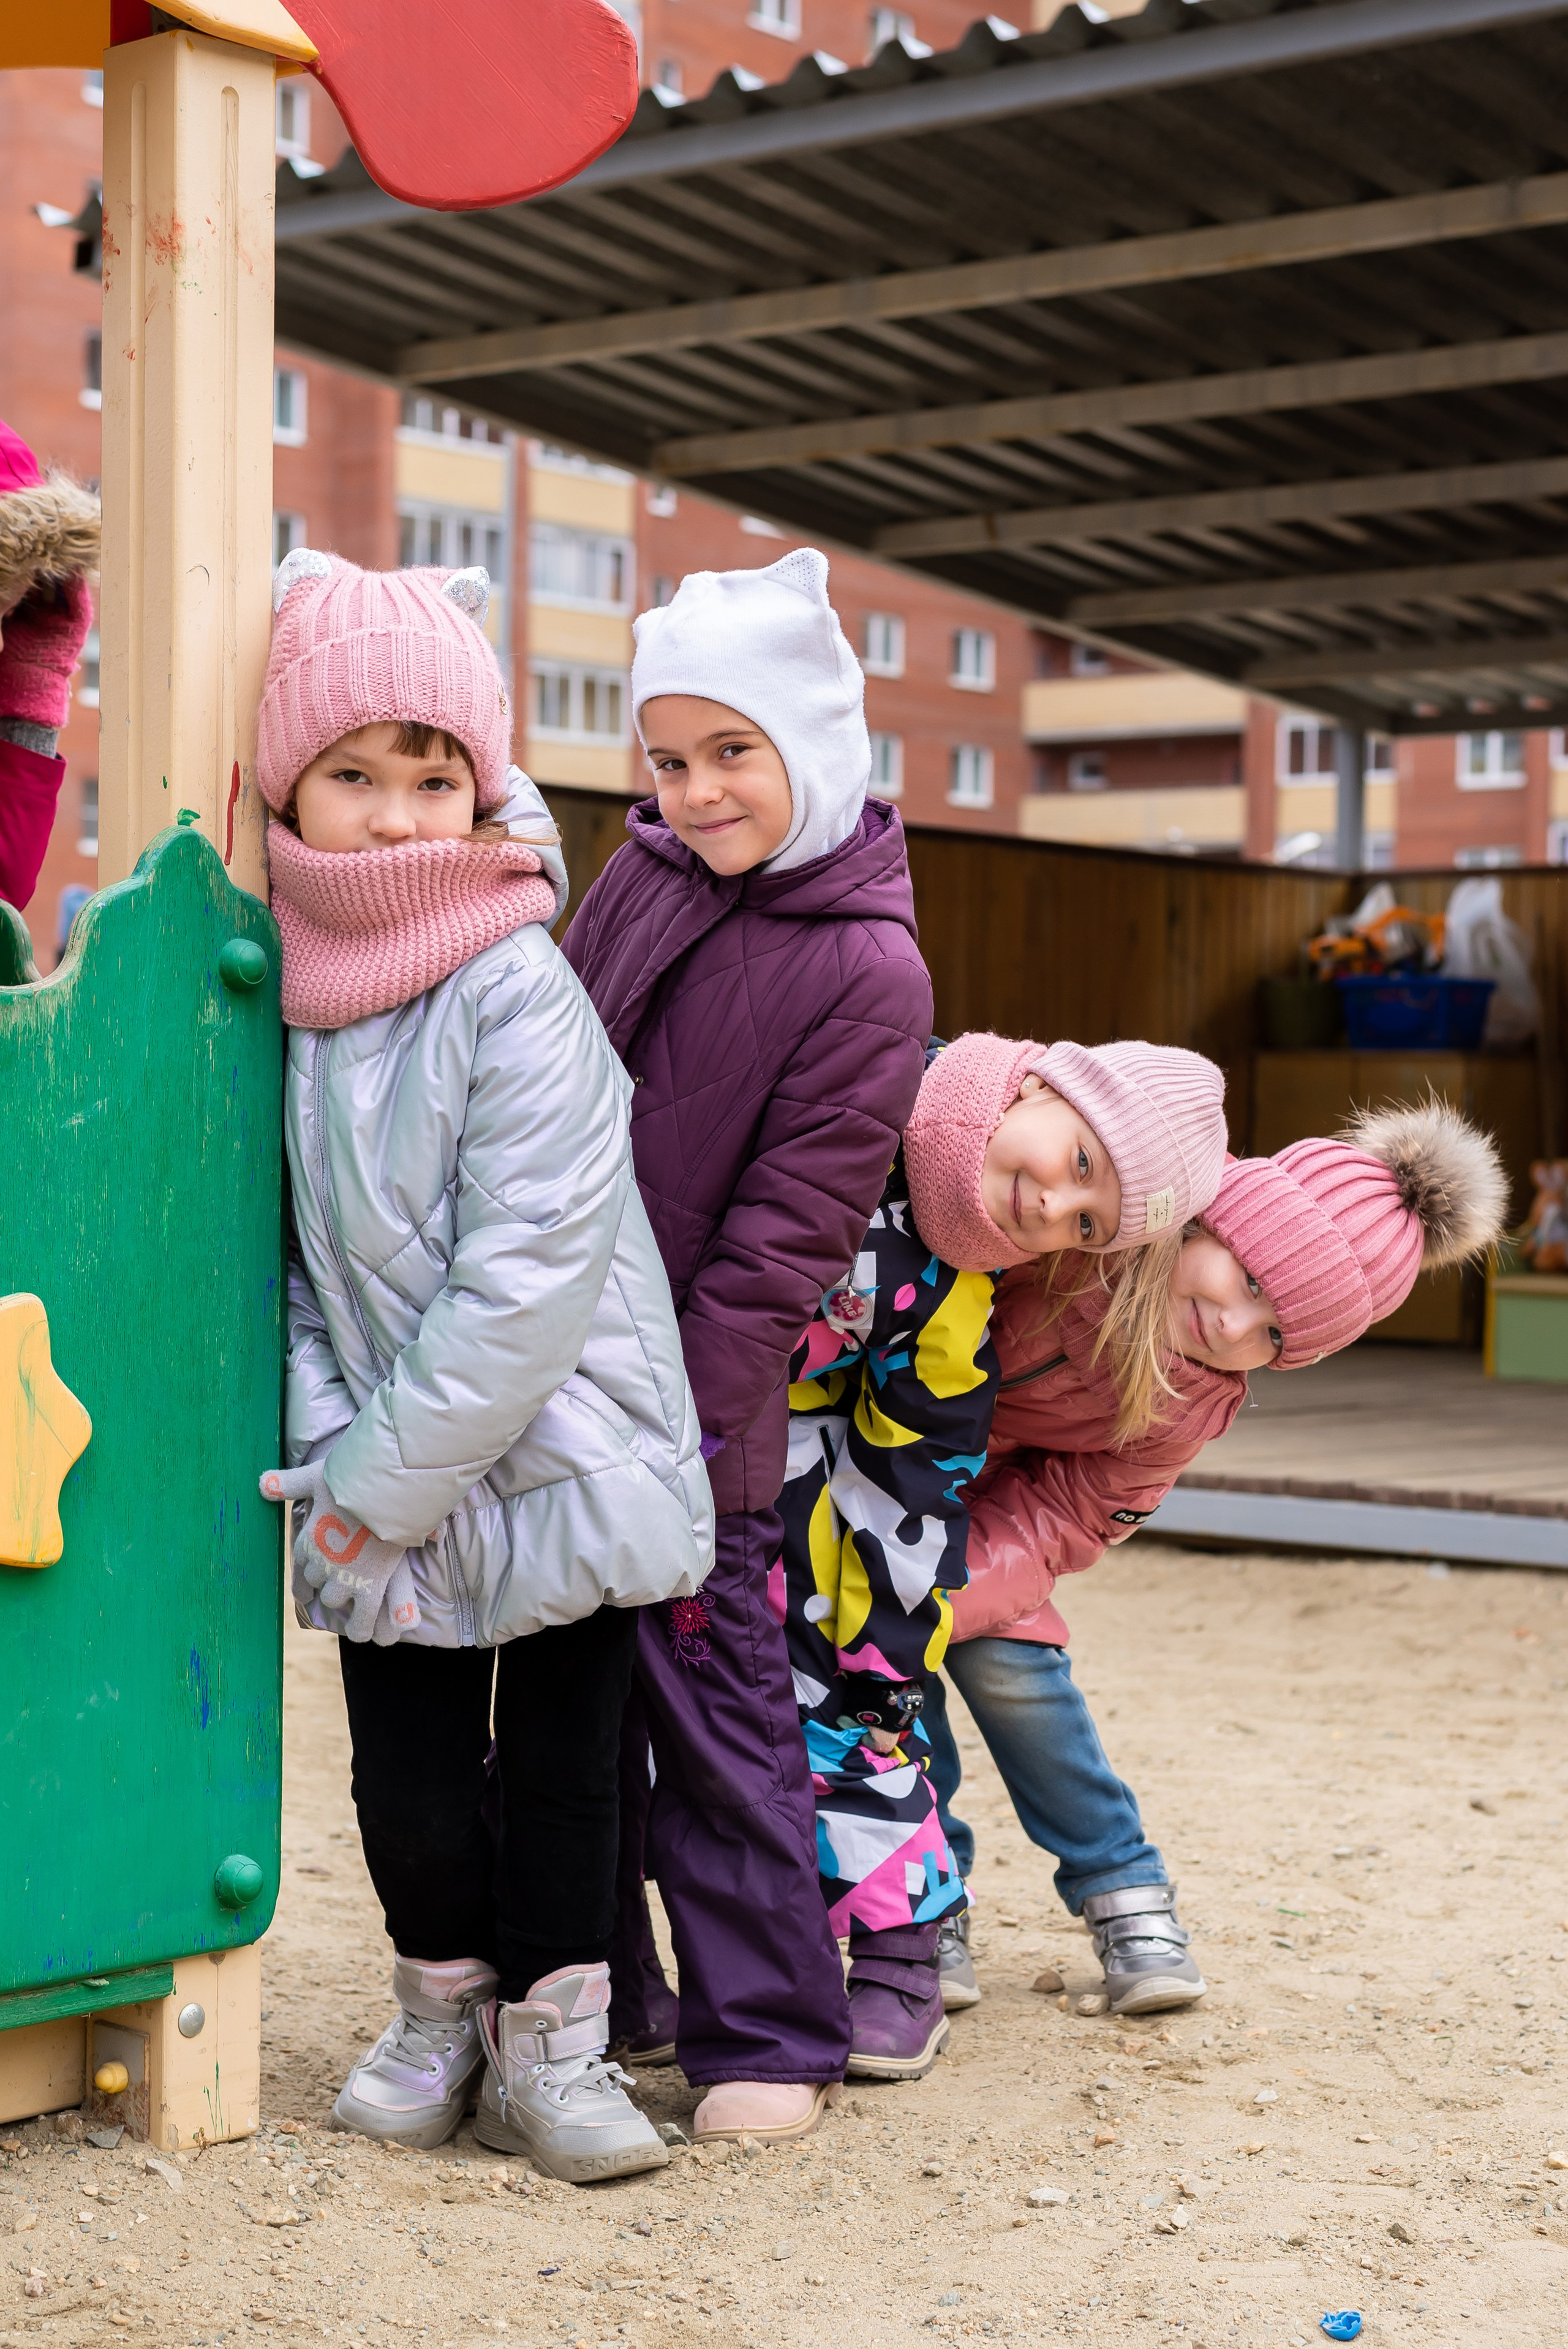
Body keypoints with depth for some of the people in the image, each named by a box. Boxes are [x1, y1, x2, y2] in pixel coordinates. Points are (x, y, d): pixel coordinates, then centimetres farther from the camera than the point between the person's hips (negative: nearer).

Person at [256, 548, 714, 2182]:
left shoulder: (518, 989, -16)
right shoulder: (288, 981, 1)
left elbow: (531, 1268, -20)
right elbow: (291, 1244, 6)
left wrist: (394, 1474, -16)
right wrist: (325, 1433, -7)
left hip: (557, 1459, -4)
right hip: (381, 1484, 4)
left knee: (563, 1765, 7)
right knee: (408, 1778, 8)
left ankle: (550, 2044, 24)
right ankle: (440, 2009, 32)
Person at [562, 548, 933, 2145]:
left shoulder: (869, 972, -13)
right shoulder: (637, 880, 6)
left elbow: (787, 1232, -14)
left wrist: (680, 1413, -16)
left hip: (693, 1408, -6)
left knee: (714, 1708, 1)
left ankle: (766, 2031, 13)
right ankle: (601, 1995, 28)